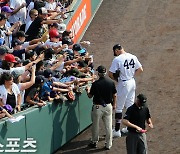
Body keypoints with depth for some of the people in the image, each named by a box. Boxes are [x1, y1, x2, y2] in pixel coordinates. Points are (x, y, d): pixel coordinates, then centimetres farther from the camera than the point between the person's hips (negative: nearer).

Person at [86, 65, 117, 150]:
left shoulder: (95, 84, -15)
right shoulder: (111, 82, -6)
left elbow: (90, 96, -5)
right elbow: (114, 95, 3)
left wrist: (88, 90, 16)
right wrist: (114, 104, 18)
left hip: (97, 107, -3)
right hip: (108, 106, 3)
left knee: (95, 125, 13)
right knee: (108, 125, 9)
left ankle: (94, 142, 26)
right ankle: (108, 144, 13)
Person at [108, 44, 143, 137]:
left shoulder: (117, 59, -16)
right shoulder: (133, 57, 2)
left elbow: (110, 74, -16)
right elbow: (140, 69, 8)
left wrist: (116, 79, 2)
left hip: (123, 84, -6)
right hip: (132, 82, 7)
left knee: (119, 107, 2)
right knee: (130, 106, 17)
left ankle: (117, 130, 4)